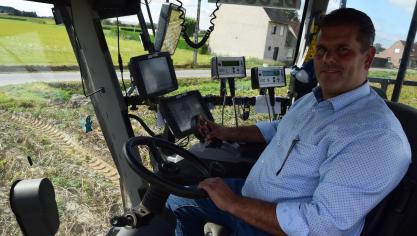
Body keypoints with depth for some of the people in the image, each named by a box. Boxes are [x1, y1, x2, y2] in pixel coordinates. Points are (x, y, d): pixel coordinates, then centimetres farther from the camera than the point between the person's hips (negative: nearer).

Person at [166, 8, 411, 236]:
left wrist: (234, 204, -25)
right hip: (250, 194, 8)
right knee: (179, 200, 13)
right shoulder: (313, 98, 4)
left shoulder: (378, 136, -26)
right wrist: (227, 133, 14)